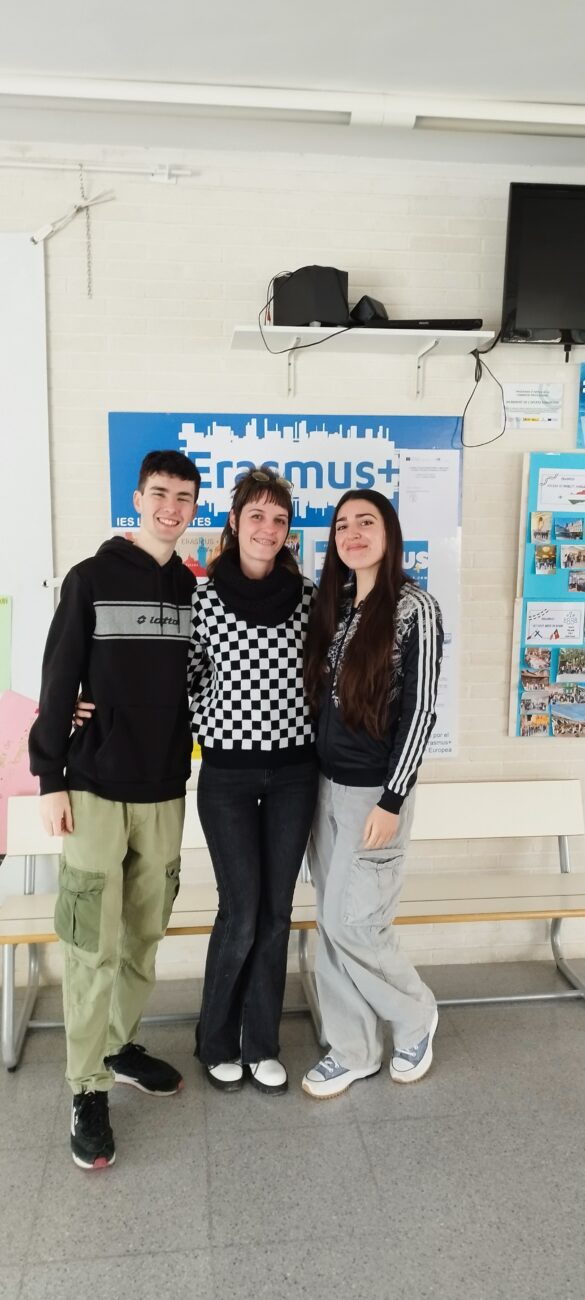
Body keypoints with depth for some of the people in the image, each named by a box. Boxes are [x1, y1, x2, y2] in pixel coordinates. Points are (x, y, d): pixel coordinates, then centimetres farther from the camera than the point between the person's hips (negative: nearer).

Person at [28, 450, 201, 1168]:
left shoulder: (193, 590, 7)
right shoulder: (91, 579, -5)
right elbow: (58, 682, -6)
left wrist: (190, 764, 9)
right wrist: (49, 778, -8)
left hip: (165, 792, 4)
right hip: (96, 790, -4)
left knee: (144, 934, 14)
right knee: (92, 945, 0)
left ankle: (120, 1047, 34)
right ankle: (87, 1090, 15)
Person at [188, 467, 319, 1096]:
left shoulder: (308, 596, 1)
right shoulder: (203, 598, -5)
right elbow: (187, 680, 2)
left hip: (293, 771, 2)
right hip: (228, 772, -2)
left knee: (276, 910, 9)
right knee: (241, 913, 0)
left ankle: (261, 1044, 27)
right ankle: (216, 1043, 25)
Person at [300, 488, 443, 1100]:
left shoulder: (415, 609, -11)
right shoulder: (332, 604, 8)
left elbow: (419, 710, -14)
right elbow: (319, 697, 11)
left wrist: (392, 800, -16)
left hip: (374, 791, -6)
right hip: (325, 785, 6)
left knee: (353, 924, -1)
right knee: (332, 925, 11)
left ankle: (415, 1017, 27)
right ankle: (353, 1049, 27)